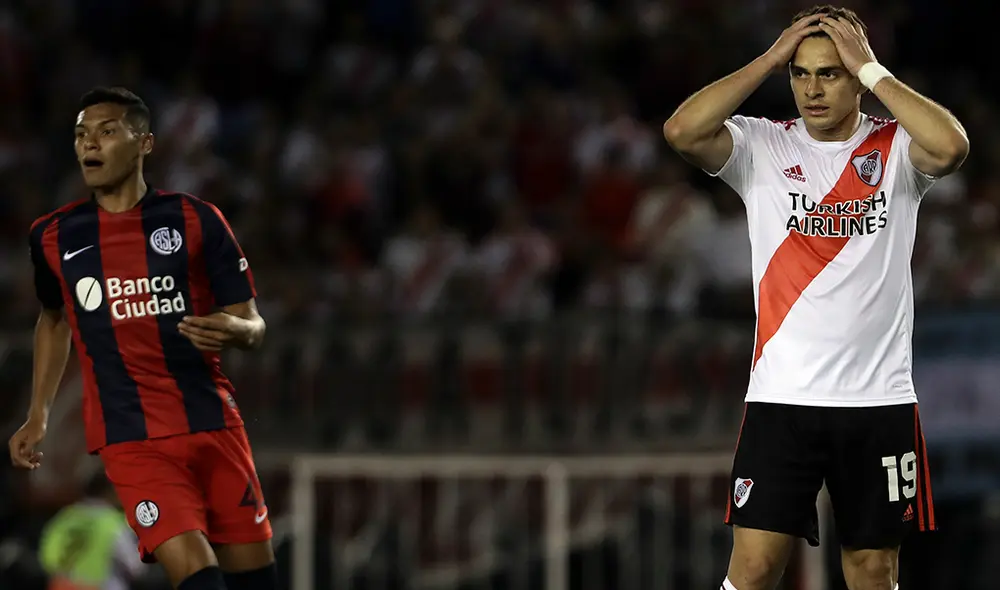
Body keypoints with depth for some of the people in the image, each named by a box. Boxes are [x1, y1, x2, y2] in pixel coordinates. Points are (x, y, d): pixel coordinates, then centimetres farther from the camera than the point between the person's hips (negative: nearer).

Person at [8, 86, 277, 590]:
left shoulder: (196, 221, 1)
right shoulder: (53, 237, 7)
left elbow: (253, 325, 3)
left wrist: (235, 332, -21)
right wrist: (38, 416, 21)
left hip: (212, 421, 1)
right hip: (130, 436, -1)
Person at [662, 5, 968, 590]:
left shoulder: (896, 148, 2)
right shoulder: (762, 147, 3)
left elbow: (951, 147, -21)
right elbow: (682, 132, -15)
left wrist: (872, 70, -13)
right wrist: (770, 59, -9)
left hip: (879, 401, 0)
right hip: (782, 400, 0)